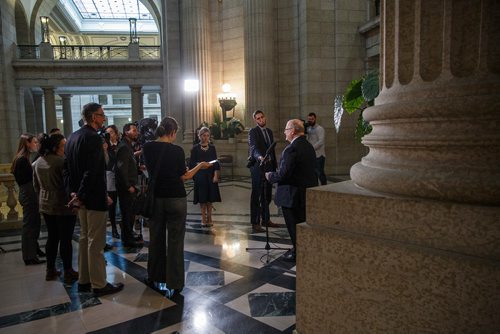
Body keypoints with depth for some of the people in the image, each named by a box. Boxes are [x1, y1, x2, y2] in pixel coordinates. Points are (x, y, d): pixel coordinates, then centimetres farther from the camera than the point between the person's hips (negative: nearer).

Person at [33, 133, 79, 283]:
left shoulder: (38, 162, 7)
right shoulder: (62, 161, -19)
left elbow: (36, 184, 15)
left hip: (46, 205, 8)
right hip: (63, 206, -8)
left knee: (52, 237, 17)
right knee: (65, 239, 2)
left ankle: (50, 270, 26)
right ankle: (68, 273, 11)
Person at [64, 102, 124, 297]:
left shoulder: (72, 137, 11)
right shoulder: (93, 138, -17)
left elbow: (67, 167, 12)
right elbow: (92, 172, -24)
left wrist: (73, 192, 6)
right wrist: (80, 196, -16)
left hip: (80, 197, 9)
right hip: (94, 197, -9)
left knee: (84, 238, 17)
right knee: (96, 242, 0)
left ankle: (84, 281, 27)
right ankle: (99, 285, 10)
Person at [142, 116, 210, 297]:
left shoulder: (147, 147, -1)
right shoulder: (177, 150, -12)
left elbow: (150, 170, 11)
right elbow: (183, 177, -5)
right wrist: (199, 166, 7)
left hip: (156, 198, 4)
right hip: (176, 199, -4)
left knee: (156, 239, 16)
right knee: (175, 241, 3)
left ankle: (155, 278, 29)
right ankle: (174, 285, 9)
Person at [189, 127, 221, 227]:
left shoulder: (212, 147, 7)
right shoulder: (195, 148, 0)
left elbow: (216, 162, 4)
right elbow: (192, 163, -1)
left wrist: (216, 175, -6)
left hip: (211, 176, 2)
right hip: (200, 176, -2)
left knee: (210, 199, 5)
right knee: (202, 199, 2)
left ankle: (209, 218, 13)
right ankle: (203, 219, 11)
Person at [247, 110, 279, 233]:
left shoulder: (269, 131, 17)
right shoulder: (253, 131, -7)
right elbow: (254, 147, -23)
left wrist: (274, 166, 16)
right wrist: (259, 157, -43)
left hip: (269, 166, 7)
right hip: (258, 166, -7)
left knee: (267, 195, 12)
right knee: (256, 195, -3)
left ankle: (266, 219, 24)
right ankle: (255, 223, 2)